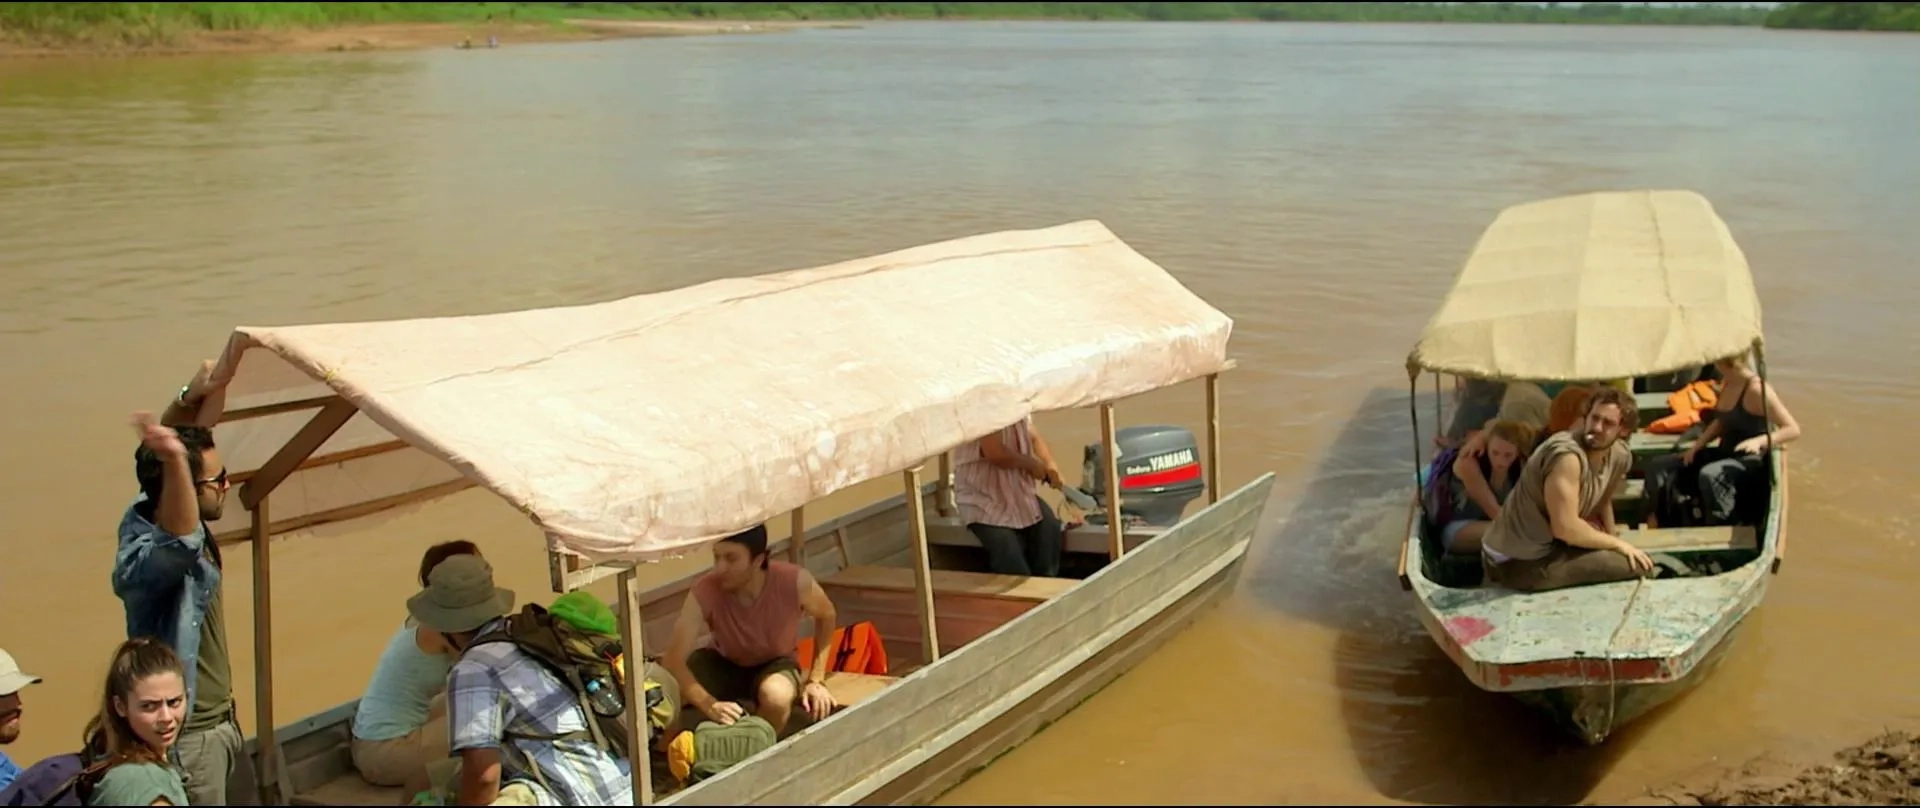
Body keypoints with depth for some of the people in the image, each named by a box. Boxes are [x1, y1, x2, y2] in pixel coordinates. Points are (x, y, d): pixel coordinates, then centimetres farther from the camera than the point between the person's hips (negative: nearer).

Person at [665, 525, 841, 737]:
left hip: (775, 664, 0)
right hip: (723, 664, 1)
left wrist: (816, 680, -13)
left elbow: (827, 616, -8)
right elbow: (672, 661, -35)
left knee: (776, 697, -37)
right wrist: (710, 705, -51)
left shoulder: (794, 582, -31)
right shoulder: (705, 591, -31)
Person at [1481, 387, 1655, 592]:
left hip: (1544, 546, 9)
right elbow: (1566, 528, -27)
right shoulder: (1567, 455, -25)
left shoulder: (1620, 456, 2)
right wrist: (1617, 544, -14)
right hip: (1518, 562, -9)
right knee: (1636, 565, -12)